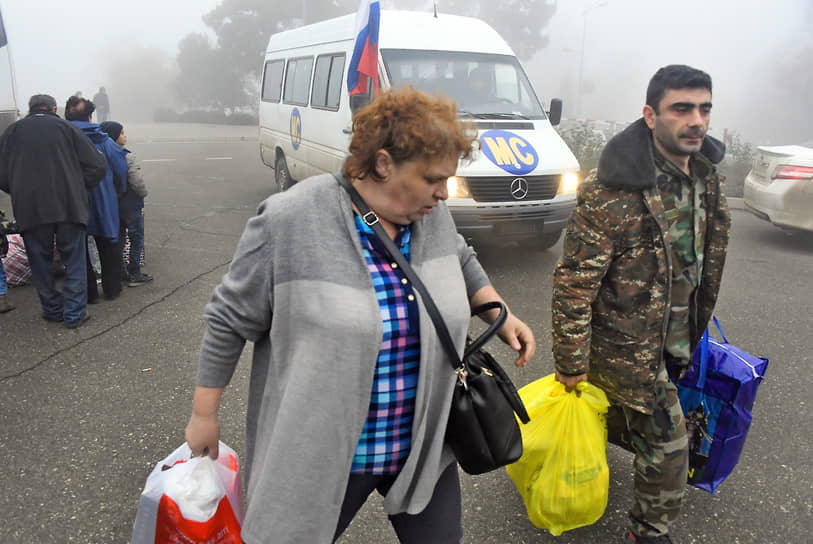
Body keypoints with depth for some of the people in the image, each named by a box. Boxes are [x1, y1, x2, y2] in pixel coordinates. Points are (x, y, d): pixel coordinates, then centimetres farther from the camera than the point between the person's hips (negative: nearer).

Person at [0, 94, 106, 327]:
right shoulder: (66, 127, 5)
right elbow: (97, 166, -2)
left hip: (30, 210, 2)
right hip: (69, 206, -1)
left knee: (40, 263, 14)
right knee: (74, 261, 7)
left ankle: (53, 309, 22)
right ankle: (74, 313, 8)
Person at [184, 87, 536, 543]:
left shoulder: (432, 214, -5)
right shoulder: (290, 220, -20)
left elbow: (460, 261, 18)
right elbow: (230, 321, -9)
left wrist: (500, 315, 7)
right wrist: (204, 415, -2)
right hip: (321, 458, -4)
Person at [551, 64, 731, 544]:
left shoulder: (707, 177, -1)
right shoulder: (611, 191, -26)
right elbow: (573, 284, -23)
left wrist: (697, 327, 18)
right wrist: (571, 366, -18)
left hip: (674, 339, 7)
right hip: (627, 345, -7)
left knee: (629, 415, 21)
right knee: (667, 442, 3)